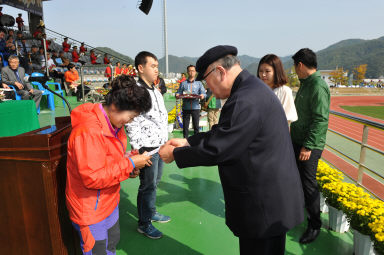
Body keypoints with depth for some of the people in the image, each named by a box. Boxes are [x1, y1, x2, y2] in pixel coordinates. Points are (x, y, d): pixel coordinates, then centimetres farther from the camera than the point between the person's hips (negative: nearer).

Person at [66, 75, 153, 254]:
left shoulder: (113, 123, 0)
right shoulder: (89, 132, -30)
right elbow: (92, 178, -31)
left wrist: (129, 168, -3)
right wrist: (129, 164, -26)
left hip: (109, 202, 9)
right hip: (91, 211, -9)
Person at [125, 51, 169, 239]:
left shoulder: (156, 91, 12)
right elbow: (131, 125, -18)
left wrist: (166, 140, 17)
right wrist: (140, 150, -18)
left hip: (160, 146, 8)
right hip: (147, 148, -8)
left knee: (155, 182, 21)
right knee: (147, 186, 5)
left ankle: (152, 212, 41)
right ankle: (144, 224, 25)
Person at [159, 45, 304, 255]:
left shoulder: (244, 101, -28)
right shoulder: (251, 88, 6)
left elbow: (215, 150, -24)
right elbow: (221, 135, 10)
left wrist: (175, 154, -9)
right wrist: (187, 142, 5)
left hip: (264, 205, -10)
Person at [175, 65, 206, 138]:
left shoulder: (198, 83, 11)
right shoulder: (183, 83, 10)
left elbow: (203, 93, 3)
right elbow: (178, 93, 6)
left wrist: (202, 95, -20)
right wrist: (177, 95, -18)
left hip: (195, 107, 0)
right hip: (186, 107, 0)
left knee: (196, 126, 4)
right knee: (185, 126, 3)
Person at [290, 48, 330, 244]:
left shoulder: (318, 86, -18)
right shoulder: (305, 84, 12)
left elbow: (321, 119, -23)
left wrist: (308, 146, -24)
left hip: (310, 146, -9)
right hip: (297, 140, 9)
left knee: (308, 184, 1)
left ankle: (314, 225, 18)